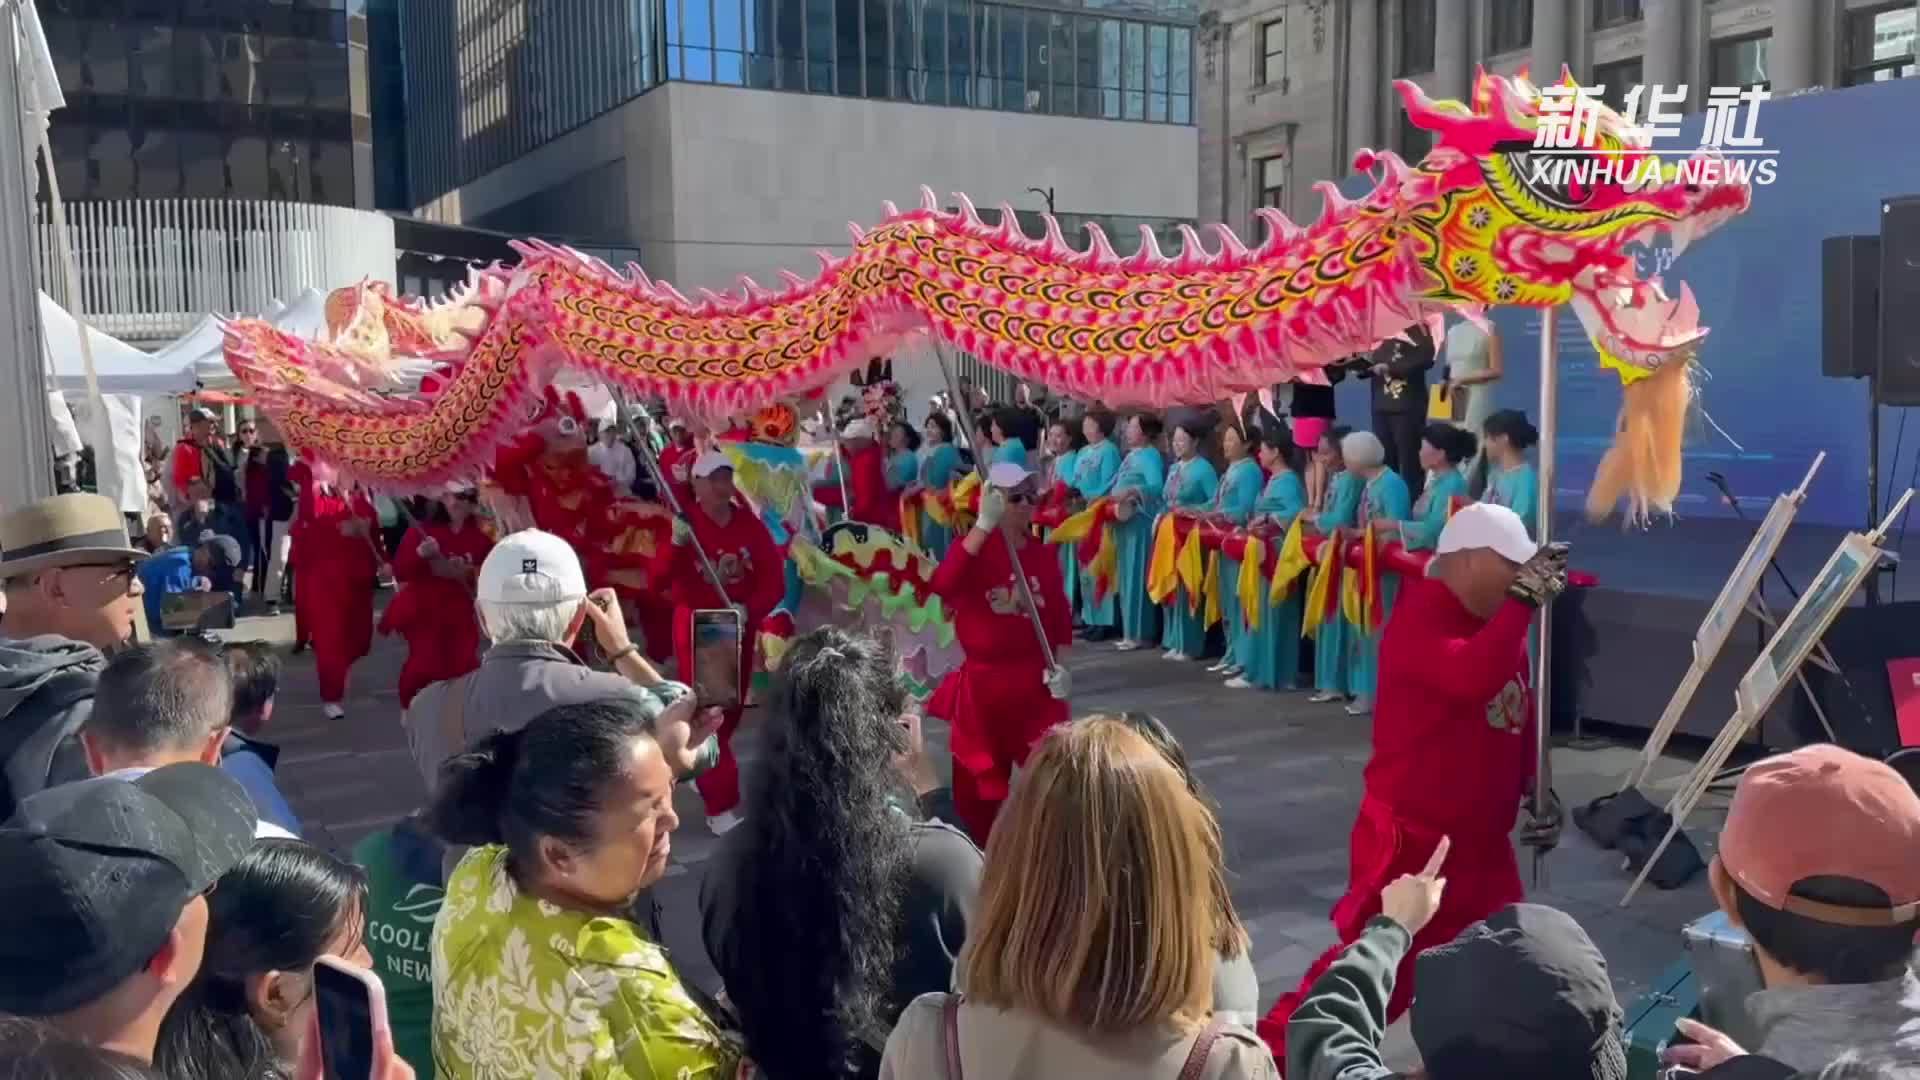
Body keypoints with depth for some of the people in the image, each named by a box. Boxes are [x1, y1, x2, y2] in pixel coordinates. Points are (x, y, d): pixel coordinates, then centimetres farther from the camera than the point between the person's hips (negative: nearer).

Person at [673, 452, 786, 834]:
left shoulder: (751, 525, -2)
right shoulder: (684, 524, -12)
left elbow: (775, 579, -6)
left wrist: (749, 609, -23)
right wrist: (675, 545, -39)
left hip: (739, 630, 5)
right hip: (697, 629, -5)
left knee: (731, 710, 19)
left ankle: (699, 769, 45)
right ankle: (720, 805, -6)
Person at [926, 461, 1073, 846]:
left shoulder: (1044, 555, 3)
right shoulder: (975, 548, -8)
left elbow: (1060, 617, 11)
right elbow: (943, 585, -30)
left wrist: (1060, 665, -3)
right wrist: (984, 525, -33)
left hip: (1034, 683, 2)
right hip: (982, 683, -2)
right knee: (975, 783, 9)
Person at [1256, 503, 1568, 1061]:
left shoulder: (1493, 620, 8)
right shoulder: (1421, 620, -19)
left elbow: (1519, 718, 20)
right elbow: (1473, 678, -39)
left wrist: (1537, 788, 8)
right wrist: (1525, 598, -33)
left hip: (1480, 841, 9)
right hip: (1411, 840, -9)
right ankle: (1275, 1054, 7)